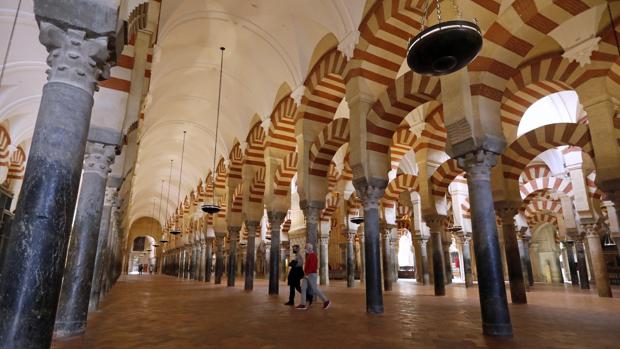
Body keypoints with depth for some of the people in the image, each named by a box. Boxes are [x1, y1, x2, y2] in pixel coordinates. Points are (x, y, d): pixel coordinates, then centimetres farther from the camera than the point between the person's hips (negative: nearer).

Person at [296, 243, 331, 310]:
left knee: (315, 290, -4)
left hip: (311, 275, -10)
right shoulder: (309, 255, 17)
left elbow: (311, 266, -24)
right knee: (303, 288, 3)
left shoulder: (312, 255, -15)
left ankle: (326, 301, 6)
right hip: (308, 275, 10)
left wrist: (307, 274, -22)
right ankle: (303, 305, 3)